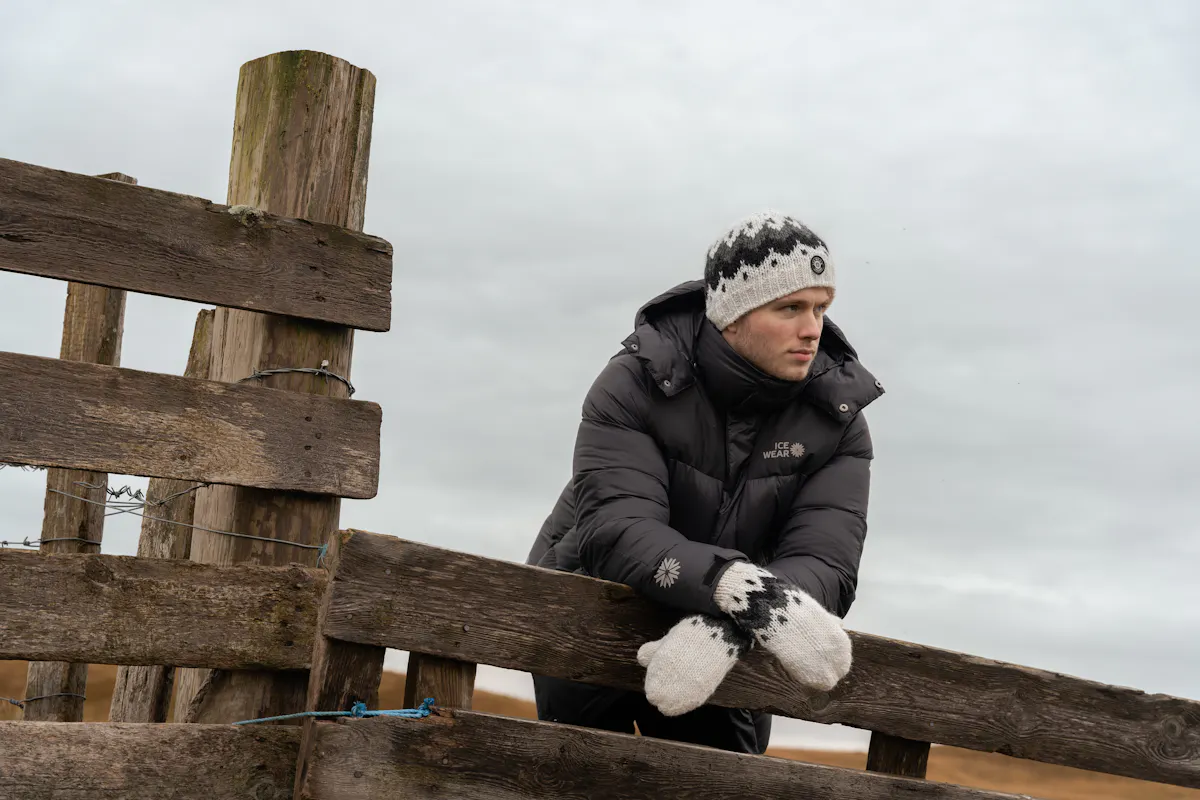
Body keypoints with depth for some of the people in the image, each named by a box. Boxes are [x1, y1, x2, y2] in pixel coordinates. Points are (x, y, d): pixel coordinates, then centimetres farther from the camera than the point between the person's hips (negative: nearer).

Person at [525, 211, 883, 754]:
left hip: (723, 653, 3)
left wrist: (727, 627, -47)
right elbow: (616, 531, -34)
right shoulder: (635, 384, -19)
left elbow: (826, 565, -26)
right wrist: (746, 590, -50)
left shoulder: (838, 420, -12)